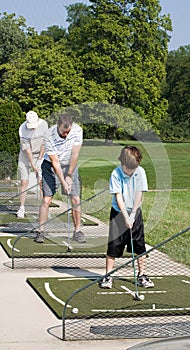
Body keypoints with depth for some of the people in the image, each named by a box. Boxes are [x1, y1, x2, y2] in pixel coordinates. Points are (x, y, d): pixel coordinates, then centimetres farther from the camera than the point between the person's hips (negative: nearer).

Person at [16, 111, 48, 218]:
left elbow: (44, 143, -7)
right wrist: (33, 165, -19)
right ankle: (22, 208, 6)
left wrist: (39, 159, -7)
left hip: (40, 155, 1)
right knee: (24, 182, -4)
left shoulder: (44, 124, -15)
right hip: (26, 156, -1)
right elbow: (27, 148, -19)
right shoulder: (22, 129, -21)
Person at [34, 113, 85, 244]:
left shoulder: (77, 130, -19)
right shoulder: (49, 137, -26)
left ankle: (77, 231, 6)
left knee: (76, 200, -4)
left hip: (70, 166, 2)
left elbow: (75, 155, -15)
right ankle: (40, 232, -2)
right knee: (46, 200, -10)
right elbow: (55, 162, -23)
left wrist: (69, 176, -15)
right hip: (51, 167, -2)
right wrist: (63, 182, -24)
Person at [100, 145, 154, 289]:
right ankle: (108, 276, 7)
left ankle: (142, 275, 17)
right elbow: (118, 197, -17)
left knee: (140, 246, 4)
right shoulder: (116, 174, -15)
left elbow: (139, 195, -8)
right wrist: (126, 217, -22)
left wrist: (132, 215, -13)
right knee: (113, 246, -3)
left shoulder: (140, 172, -9)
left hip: (135, 212, 2)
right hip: (118, 212, -2)